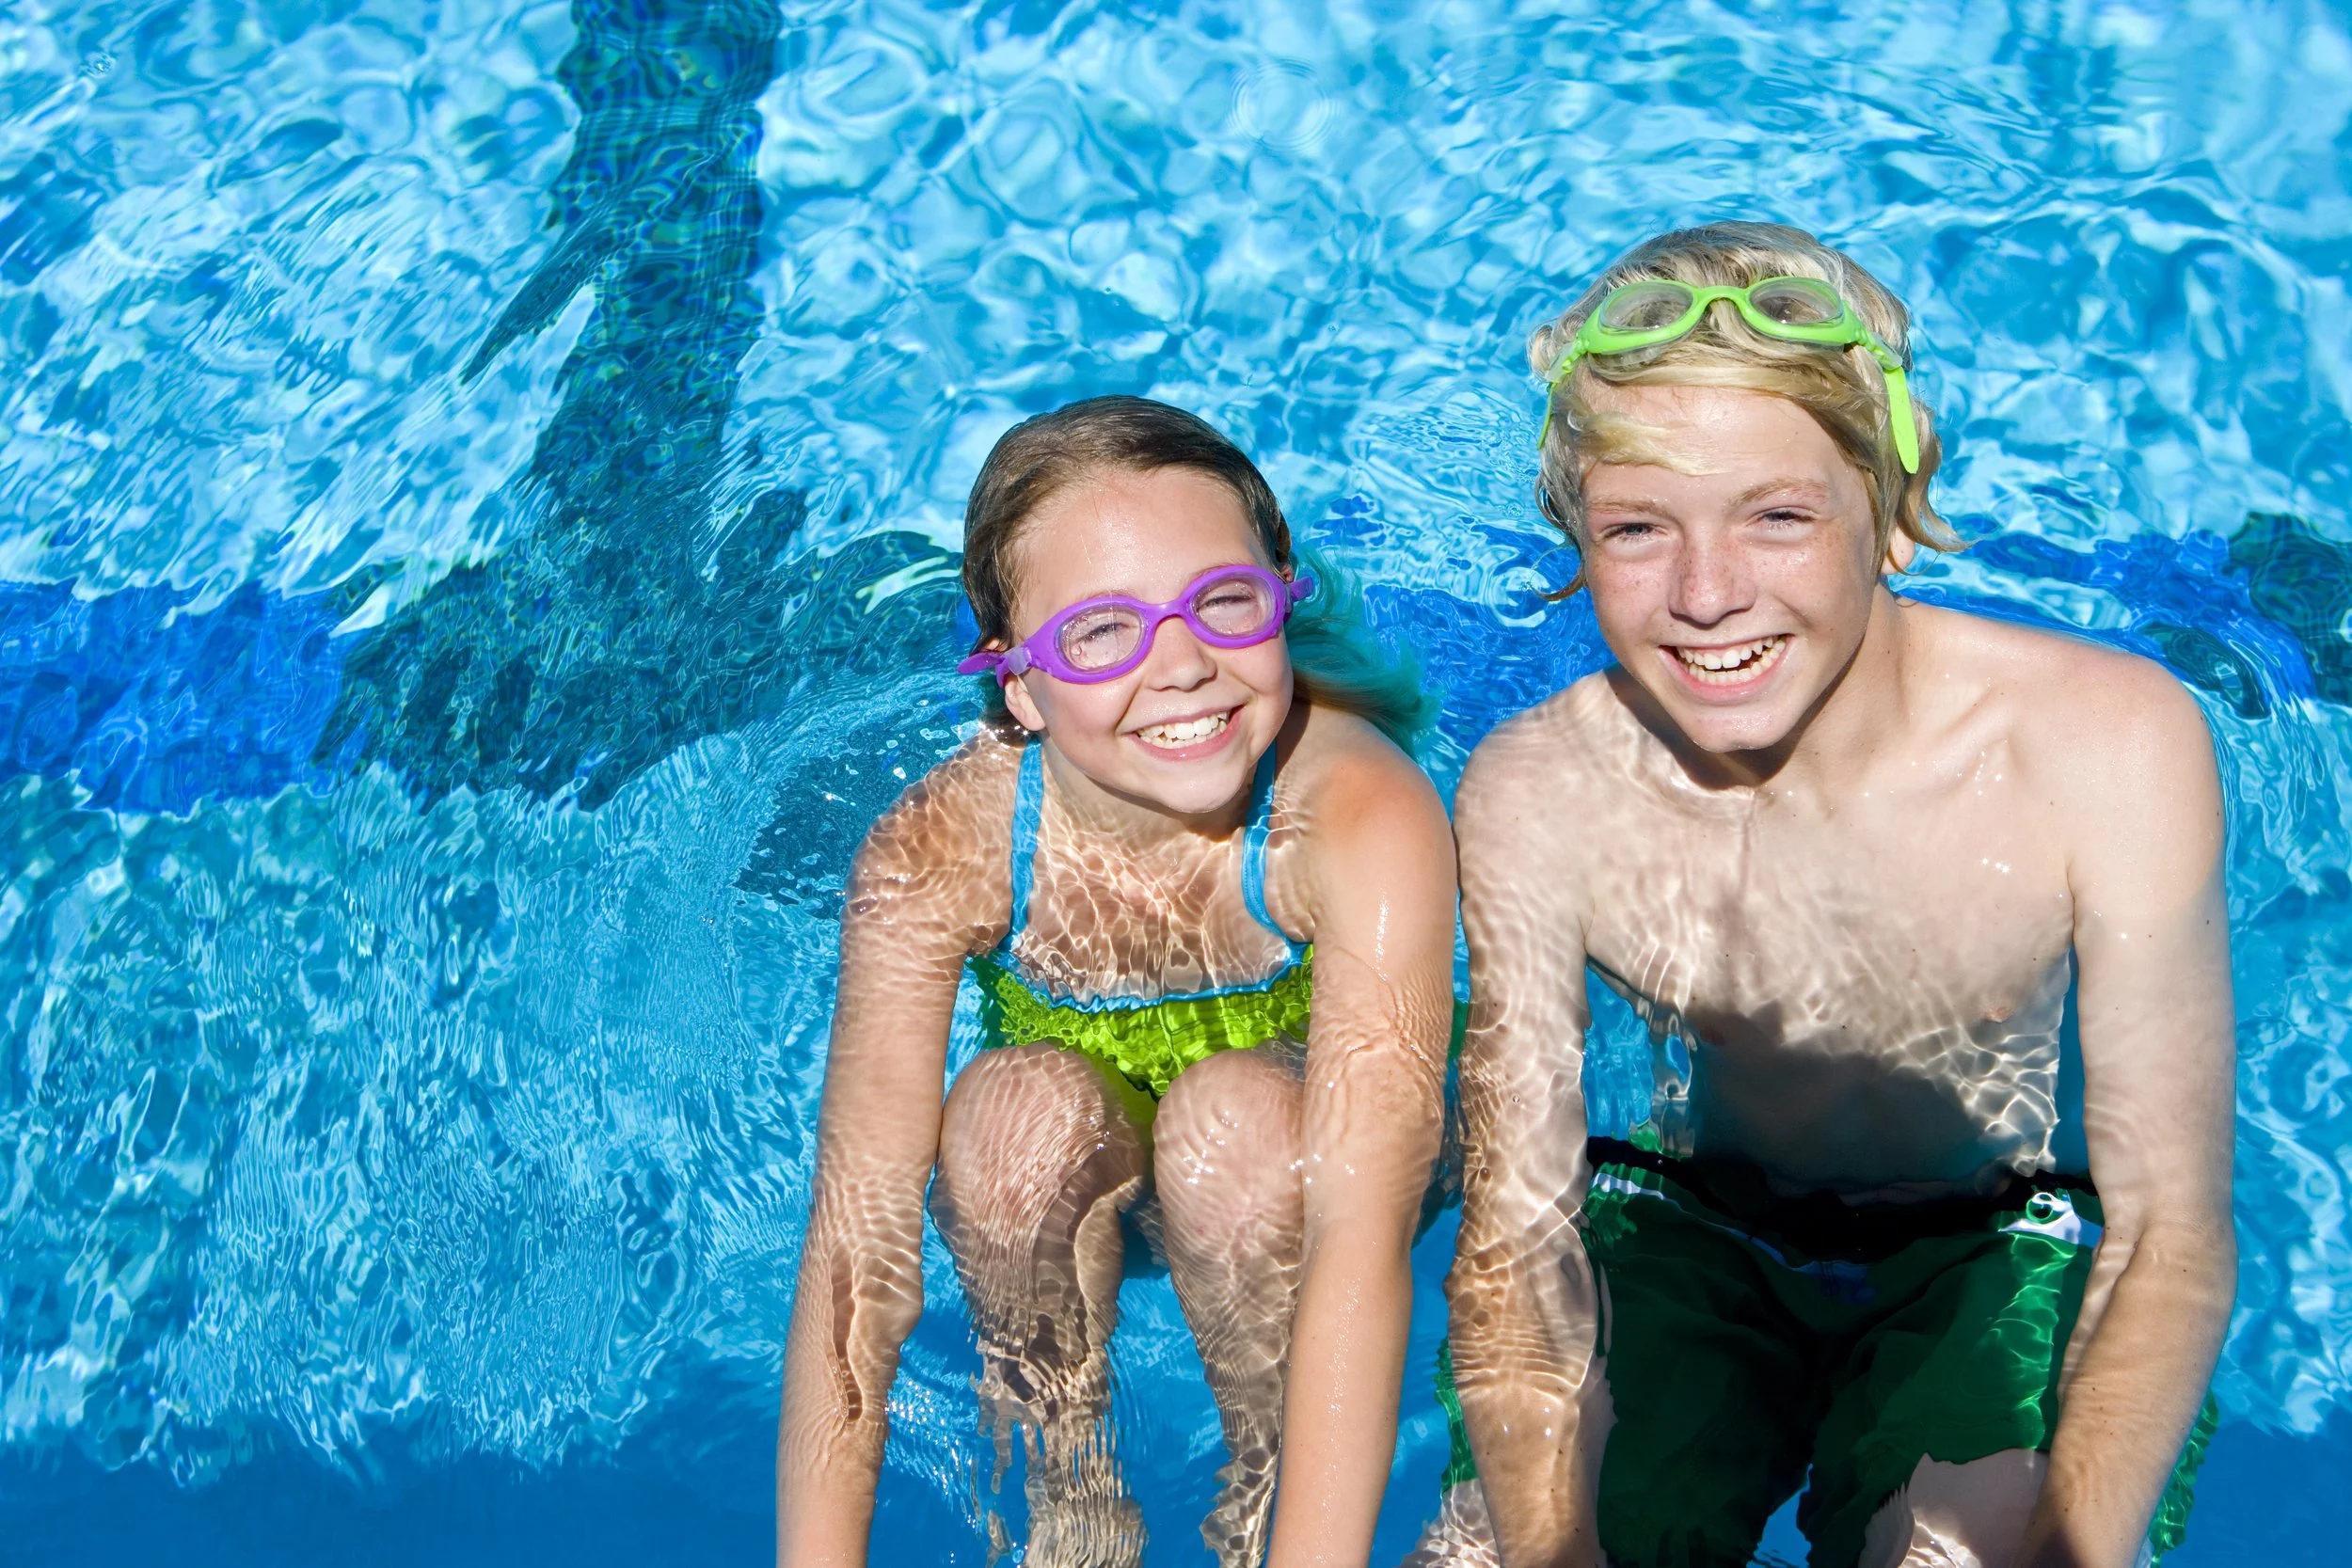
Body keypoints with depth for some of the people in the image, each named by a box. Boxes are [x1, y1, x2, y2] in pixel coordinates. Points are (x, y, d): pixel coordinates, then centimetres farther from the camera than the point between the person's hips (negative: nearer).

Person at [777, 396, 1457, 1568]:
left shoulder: (1365, 816, -34)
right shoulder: (937, 855, -28)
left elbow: (1363, 1235, -41)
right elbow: (858, 1249, -32)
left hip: (1290, 1161, -1)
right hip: (1065, 1171, 1)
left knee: (1231, 1116, -34)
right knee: (1019, 1107, -32)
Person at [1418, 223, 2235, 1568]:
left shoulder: (2107, 750, -24)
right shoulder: (1535, 799, -18)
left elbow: (2172, 1237, -19)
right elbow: (1516, 1240, -14)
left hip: (2007, 1247, -2)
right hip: (1686, 1225, 2)